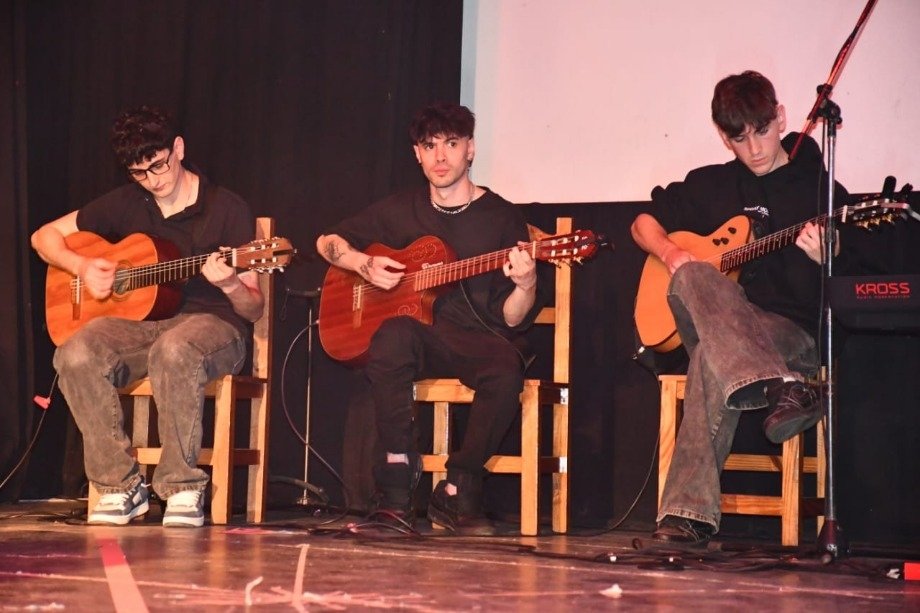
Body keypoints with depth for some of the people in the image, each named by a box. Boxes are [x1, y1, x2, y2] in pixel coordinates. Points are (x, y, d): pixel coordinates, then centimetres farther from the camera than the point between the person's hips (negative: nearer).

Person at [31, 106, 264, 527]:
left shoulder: (227, 210, -2)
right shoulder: (126, 205, 11)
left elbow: (254, 309, -3)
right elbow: (45, 236, 18)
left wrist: (230, 285, -26)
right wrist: (82, 267, -2)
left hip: (212, 323, -4)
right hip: (138, 323, 4)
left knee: (173, 350, -42)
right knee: (77, 355, -30)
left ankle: (183, 488, -30)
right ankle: (121, 485, -20)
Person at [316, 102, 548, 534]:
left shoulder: (502, 218, 4)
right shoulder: (401, 211, 13)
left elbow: (511, 320, 0)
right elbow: (328, 241, 22)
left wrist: (525, 287, -23)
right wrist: (365, 265, 2)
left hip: (475, 340, -1)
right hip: (417, 338, 1)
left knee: (507, 368, -36)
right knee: (394, 335, -36)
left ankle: (457, 490, -20)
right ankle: (396, 479, -33)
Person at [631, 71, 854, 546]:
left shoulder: (821, 191, 5)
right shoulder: (710, 185, 16)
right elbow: (644, 222, 27)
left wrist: (825, 260, -23)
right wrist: (670, 253, 5)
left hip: (793, 332, -3)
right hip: (711, 324, 3)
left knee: (713, 357, -38)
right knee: (692, 277, -34)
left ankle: (690, 513, -45)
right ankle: (781, 390, -55)